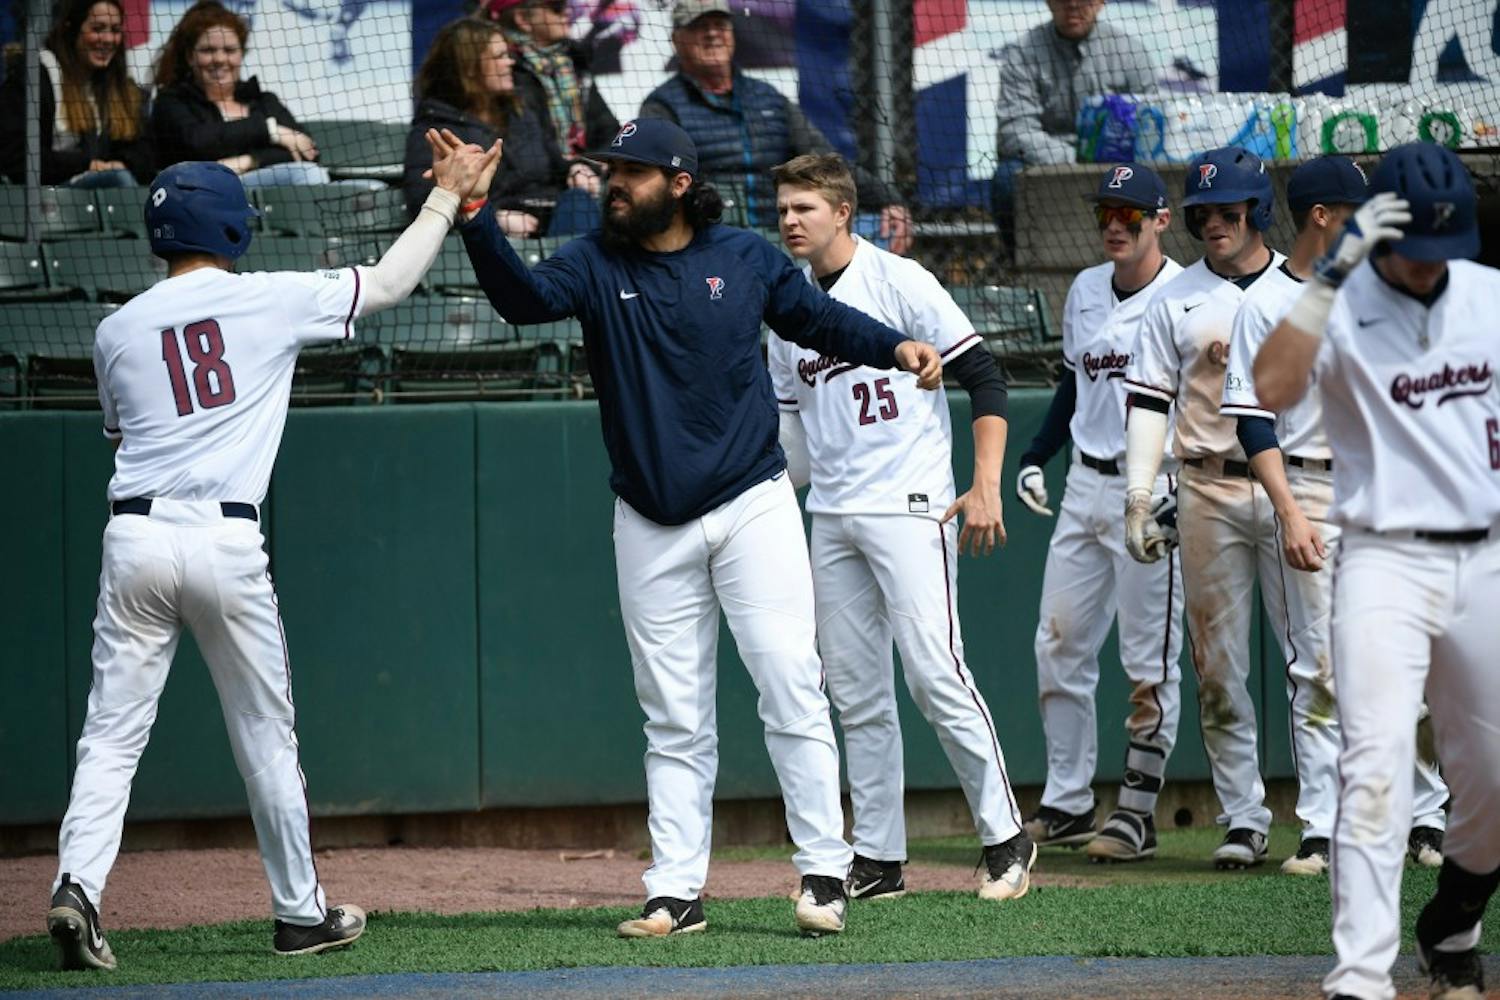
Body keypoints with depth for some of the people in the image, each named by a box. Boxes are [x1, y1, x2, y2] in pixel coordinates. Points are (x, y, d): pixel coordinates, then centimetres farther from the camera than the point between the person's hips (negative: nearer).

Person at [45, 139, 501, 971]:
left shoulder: (118, 330, 9)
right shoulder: (269, 300, 1)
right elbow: (389, 282, 10)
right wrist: (447, 195, 23)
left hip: (135, 537, 2)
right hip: (225, 542, -2)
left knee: (112, 735, 1)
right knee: (266, 737, 12)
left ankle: (78, 885, -19)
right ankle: (300, 912, 21)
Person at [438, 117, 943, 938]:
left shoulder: (746, 259, 1)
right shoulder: (595, 265, -1)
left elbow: (818, 317, 12)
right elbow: (523, 297, -18)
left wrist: (895, 348, -5)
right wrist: (475, 216, -34)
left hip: (752, 505, -1)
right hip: (651, 526, 1)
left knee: (792, 686, -8)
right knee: (674, 720, 6)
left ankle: (823, 874, -3)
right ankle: (675, 893, 8)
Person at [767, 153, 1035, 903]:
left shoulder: (898, 282, -6)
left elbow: (983, 378, -8)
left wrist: (986, 487, -15)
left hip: (908, 504, -7)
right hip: (831, 517, 7)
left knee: (933, 671, -14)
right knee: (855, 692, 6)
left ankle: (1004, 835, -5)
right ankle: (877, 859, 10)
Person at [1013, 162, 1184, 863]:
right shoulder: (1085, 292, 13)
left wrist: (1187, 486, -22)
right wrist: (1035, 457, 12)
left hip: (1153, 491, -7)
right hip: (1084, 488, 7)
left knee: (1149, 659, -2)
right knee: (1059, 645, 7)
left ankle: (1137, 814, 2)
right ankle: (1066, 803, 14)